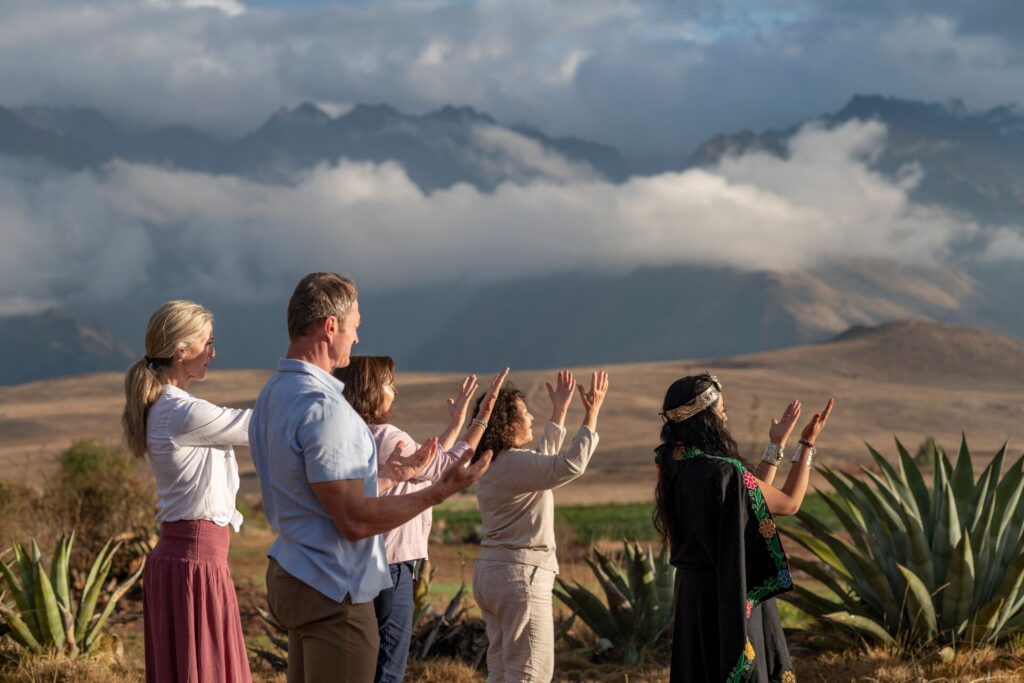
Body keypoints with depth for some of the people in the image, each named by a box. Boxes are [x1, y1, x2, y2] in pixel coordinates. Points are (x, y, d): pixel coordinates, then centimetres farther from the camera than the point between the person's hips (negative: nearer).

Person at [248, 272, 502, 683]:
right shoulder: (321, 408, -21)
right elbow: (355, 521, -22)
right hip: (333, 591, -10)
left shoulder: (273, 396, 11)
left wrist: (388, 475, 26)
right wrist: (439, 492, -18)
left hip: (293, 577, 10)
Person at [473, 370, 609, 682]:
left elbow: (544, 463, 29)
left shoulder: (493, 464, 13)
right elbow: (571, 465, -28)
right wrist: (591, 414, -19)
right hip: (519, 574, -10)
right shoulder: (515, 463, -18)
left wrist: (560, 411, 30)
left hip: (490, 571, 10)